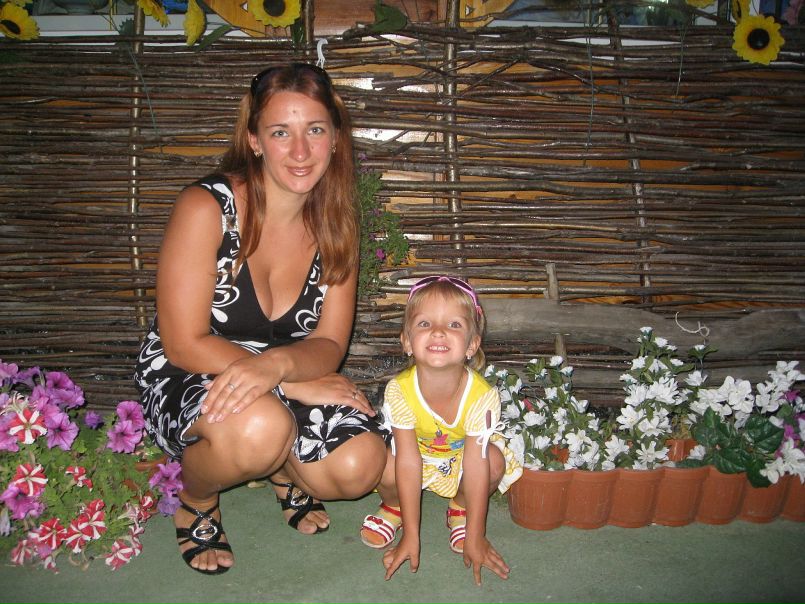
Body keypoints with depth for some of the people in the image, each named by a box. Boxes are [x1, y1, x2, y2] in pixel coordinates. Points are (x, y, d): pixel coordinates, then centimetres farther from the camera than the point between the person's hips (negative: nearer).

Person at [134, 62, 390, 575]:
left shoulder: (337, 225, -4)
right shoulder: (206, 207, -19)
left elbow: (330, 345, -9)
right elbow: (185, 344, -19)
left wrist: (275, 364, -33)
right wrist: (298, 380, -24)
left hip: (284, 386, 4)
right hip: (183, 380, -4)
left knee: (360, 466, -21)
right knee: (261, 426, -37)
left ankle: (282, 469, 16)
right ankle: (196, 498, 0)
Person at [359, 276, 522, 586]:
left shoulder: (483, 396, -33)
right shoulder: (399, 391, -32)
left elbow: (475, 466, -28)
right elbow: (408, 462, -28)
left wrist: (475, 537, -21)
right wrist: (410, 536, -23)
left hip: (461, 457, 1)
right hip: (416, 454, 0)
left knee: (495, 462, -29)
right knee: (384, 467, -30)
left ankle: (460, 508, 4)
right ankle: (394, 505, 8)